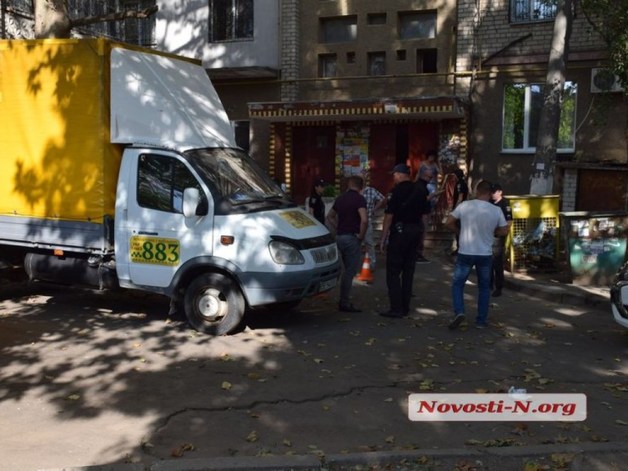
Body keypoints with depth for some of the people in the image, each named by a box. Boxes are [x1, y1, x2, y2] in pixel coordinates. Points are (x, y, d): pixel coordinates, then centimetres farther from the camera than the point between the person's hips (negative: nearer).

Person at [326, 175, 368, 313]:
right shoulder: (359, 199, -12)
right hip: (352, 237, -8)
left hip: (340, 236, 8)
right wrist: (361, 235, -13)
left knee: (346, 270, 19)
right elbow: (364, 219, -26)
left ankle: (344, 300, 24)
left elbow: (330, 216, 24)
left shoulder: (340, 198, 11)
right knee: (350, 271, -1)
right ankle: (345, 303, 2)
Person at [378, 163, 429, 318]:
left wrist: (383, 238, -10)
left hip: (400, 230, -7)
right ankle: (405, 307, 15)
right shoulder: (420, 190, 9)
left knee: (393, 272, -2)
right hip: (415, 231, 7)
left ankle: (396, 308, -6)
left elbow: (389, 215, -13)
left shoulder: (398, 190, -12)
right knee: (408, 270, 11)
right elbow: (422, 213, 13)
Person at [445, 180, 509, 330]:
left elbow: (448, 223, -4)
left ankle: (459, 312, -8)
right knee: (484, 287, 16)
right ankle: (481, 320, 18)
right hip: (485, 255, 1)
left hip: (465, 253, -1)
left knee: (457, 284, 12)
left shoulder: (464, 205, -8)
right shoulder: (496, 210, -5)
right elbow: (504, 231, 4)